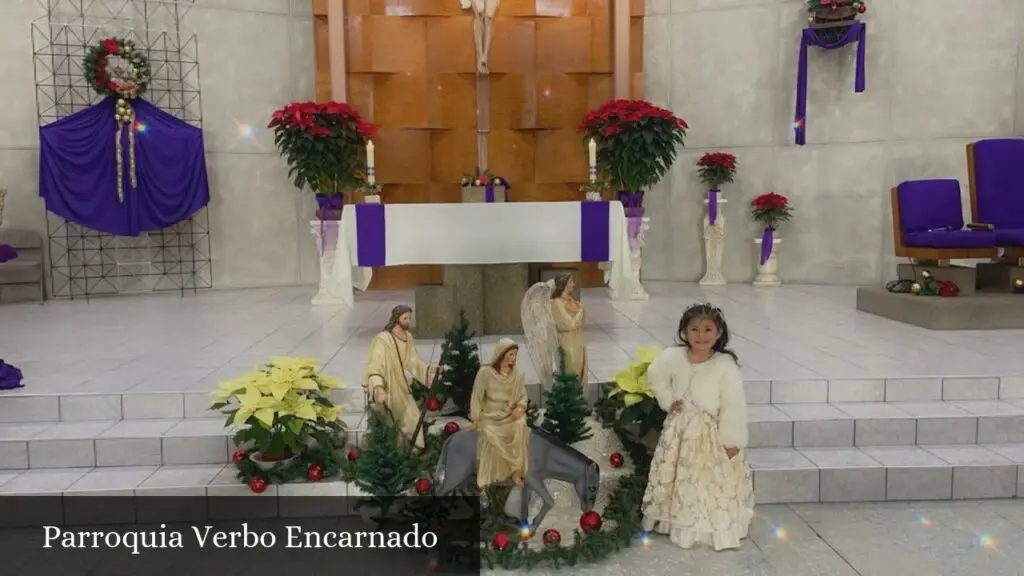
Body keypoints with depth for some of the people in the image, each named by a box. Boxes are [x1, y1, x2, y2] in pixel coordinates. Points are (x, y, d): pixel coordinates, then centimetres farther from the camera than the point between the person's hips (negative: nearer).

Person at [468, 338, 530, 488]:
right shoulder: (485, 371, -11)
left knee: (520, 426, -23)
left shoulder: (517, 373, -2)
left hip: (511, 413, 2)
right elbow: (477, 395, -5)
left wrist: (520, 407, -16)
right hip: (491, 414, -2)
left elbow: (523, 395, 4)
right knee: (490, 436, -23)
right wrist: (475, 418, -7)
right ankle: (488, 476, -1)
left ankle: (516, 472, -8)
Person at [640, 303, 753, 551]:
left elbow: (734, 406, -18)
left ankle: (719, 527, 22)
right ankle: (680, 523, 33)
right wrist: (668, 402, 3)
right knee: (679, 480, 16)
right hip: (679, 432, 3)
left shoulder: (726, 365, -21)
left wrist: (732, 440, -15)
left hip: (712, 435, -3)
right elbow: (655, 376, 9)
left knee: (714, 484, 5)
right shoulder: (673, 357, -12)